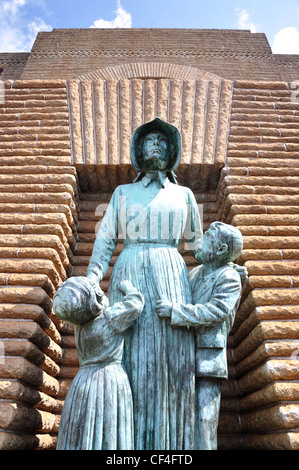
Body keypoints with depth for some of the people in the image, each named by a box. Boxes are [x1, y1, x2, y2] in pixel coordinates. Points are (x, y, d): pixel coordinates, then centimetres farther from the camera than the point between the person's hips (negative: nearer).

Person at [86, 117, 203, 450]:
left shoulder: (184, 194, 15)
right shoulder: (123, 193, 13)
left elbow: (196, 243, 21)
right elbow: (105, 240, 6)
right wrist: (91, 280, -5)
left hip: (171, 277, 1)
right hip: (130, 276, 0)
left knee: (174, 359, 0)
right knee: (133, 358, -1)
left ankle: (173, 443, 14)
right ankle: (133, 441, 12)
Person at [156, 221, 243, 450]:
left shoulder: (230, 278, -9)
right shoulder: (195, 272, 13)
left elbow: (216, 311, -24)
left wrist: (174, 310, -27)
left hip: (207, 360, -7)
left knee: (203, 418, -2)